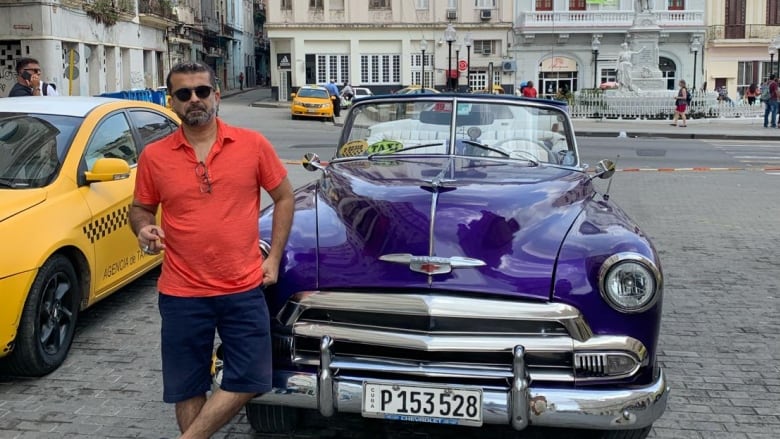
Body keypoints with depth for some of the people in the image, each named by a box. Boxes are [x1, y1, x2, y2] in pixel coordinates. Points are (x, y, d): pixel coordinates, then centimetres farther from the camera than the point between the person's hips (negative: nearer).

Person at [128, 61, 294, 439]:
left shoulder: (253, 144, -3)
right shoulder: (154, 156, -1)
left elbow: (284, 197, 6)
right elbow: (140, 209, 13)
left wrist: (273, 258, 0)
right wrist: (144, 230, -11)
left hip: (244, 290, 0)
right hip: (181, 295, 0)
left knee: (248, 381, 3)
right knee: (187, 390, 10)